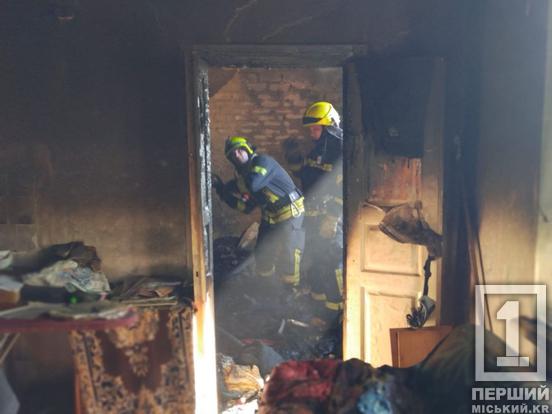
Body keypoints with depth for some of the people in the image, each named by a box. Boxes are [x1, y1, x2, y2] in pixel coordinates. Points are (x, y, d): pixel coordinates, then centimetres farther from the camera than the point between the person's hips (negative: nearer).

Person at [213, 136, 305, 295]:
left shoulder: (263, 161, -15)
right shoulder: (243, 174, 9)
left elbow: (252, 184, -35)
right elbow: (246, 207, 8)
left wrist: (231, 185, -16)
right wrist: (223, 191, 0)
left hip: (290, 213, -9)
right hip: (269, 217, 9)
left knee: (287, 256, -7)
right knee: (262, 255, 11)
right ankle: (270, 290, 29)